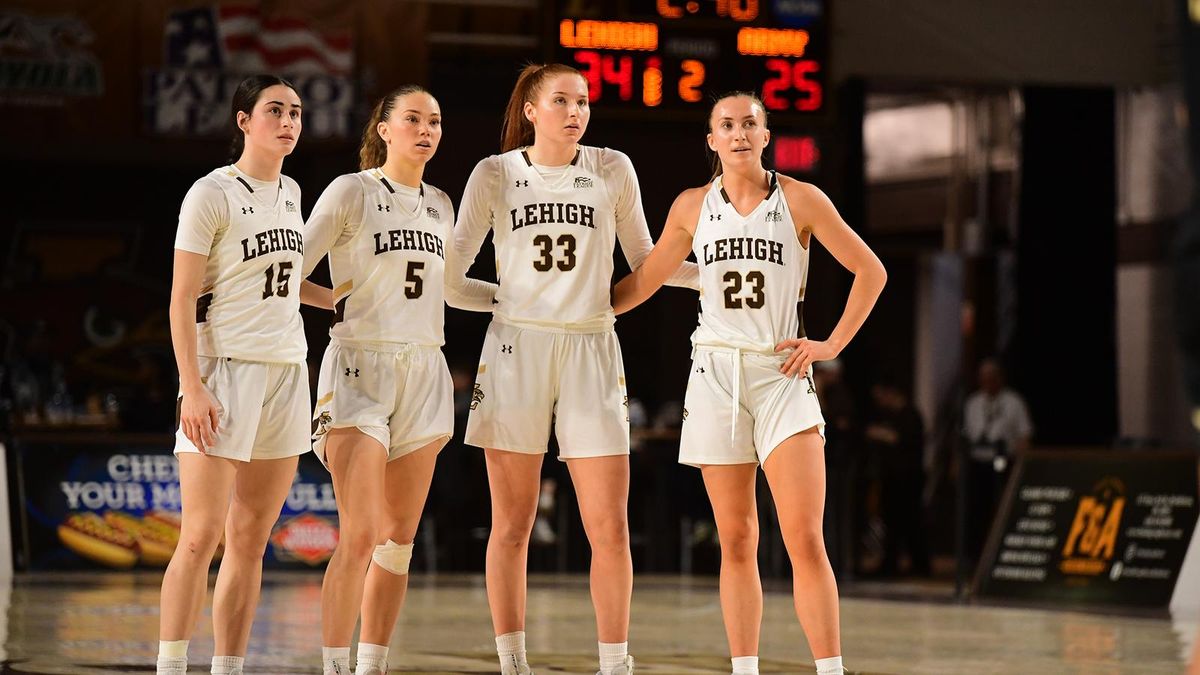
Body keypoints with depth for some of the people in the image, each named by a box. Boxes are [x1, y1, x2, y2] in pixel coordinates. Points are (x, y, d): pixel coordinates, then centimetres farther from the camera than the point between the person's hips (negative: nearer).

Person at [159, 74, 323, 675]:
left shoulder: (290, 193, 14)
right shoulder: (211, 194, -7)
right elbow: (182, 299, -10)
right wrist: (193, 388, -17)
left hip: (286, 372, 7)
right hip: (225, 370, -7)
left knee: (250, 540, 6)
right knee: (201, 536, -11)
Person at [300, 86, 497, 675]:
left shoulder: (439, 205, 14)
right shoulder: (352, 192, -3)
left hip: (423, 374, 6)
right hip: (360, 368, -6)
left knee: (399, 538, 5)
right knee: (359, 537, -13)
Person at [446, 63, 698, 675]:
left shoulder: (612, 169, 6)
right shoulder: (495, 175, 4)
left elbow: (644, 259, 16)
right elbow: (451, 269, 7)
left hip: (591, 351, 1)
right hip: (515, 349, -1)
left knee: (610, 529, -4)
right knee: (511, 527, 1)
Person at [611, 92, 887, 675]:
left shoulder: (800, 200, 0)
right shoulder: (692, 206, 7)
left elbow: (870, 271, 6)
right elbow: (642, 282, 16)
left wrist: (834, 343, 0)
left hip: (782, 372, -2)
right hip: (716, 374, 2)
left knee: (804, 538, -12)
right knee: (736, 542, 4)